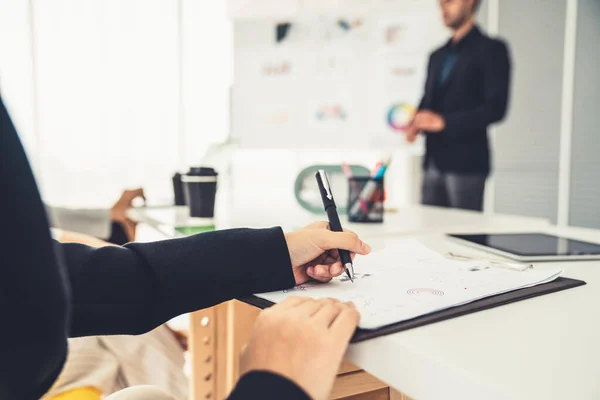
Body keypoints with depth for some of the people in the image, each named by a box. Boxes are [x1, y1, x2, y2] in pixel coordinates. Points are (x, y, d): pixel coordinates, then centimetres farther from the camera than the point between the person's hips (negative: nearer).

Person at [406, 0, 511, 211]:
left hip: (466, 161, -6)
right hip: (433, 162, 6)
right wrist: (415, 123, 0)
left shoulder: (490, 49, -2)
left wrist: (443, 121, -18)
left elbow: (495, 107, -11)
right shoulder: (437, 56, 19)